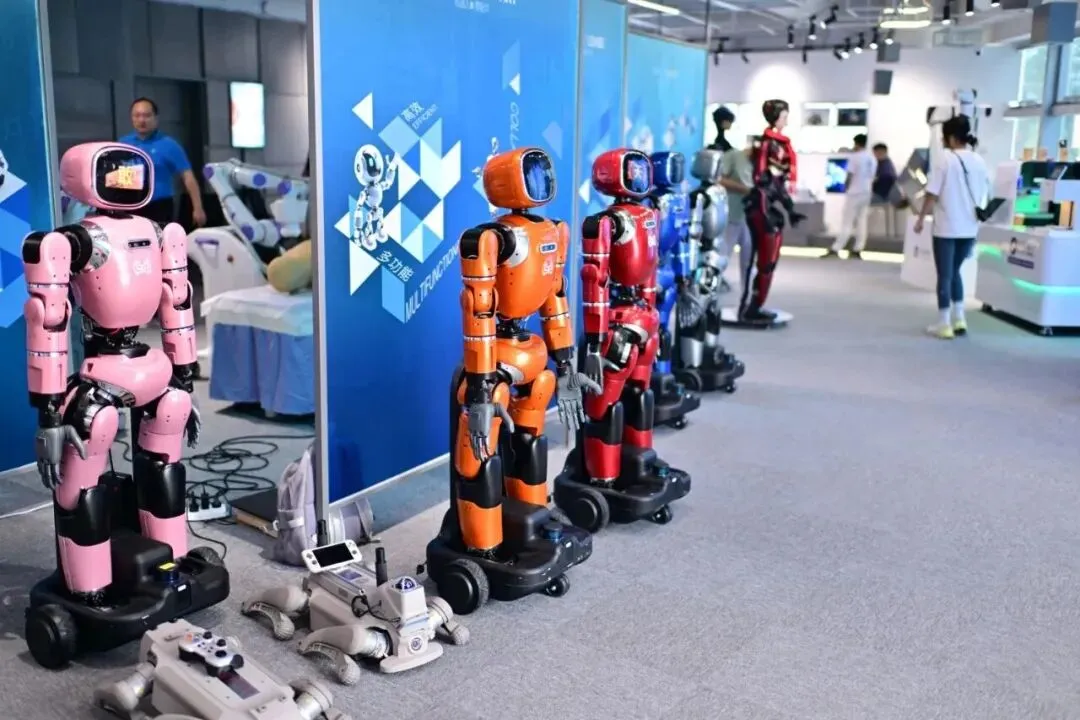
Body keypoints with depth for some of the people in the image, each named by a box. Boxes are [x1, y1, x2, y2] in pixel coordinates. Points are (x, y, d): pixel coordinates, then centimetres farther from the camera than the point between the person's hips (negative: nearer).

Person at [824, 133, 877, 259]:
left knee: (847, 223, -8)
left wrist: (845, 189, 1)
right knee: (862, 222, 6)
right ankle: (857, 251, 5)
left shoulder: (854, 157, -11)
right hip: (867, 193, 7)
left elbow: (850, 176, -12)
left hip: (854, 192, -6)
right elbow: (872, 177, 13)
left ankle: (835, 250, -9)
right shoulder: (872, 159, 11)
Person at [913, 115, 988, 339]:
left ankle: (944, 325, 7)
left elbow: (932, 194, -11)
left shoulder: (945, 159, -10)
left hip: (946, 228, -5)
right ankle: (959, 319, 17)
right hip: (969, 228, 5)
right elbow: (985, 194, 11)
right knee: (954, 272, 20)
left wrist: (921, 218, -1)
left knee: (944, 275, 3)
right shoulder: (978, 160, 6)